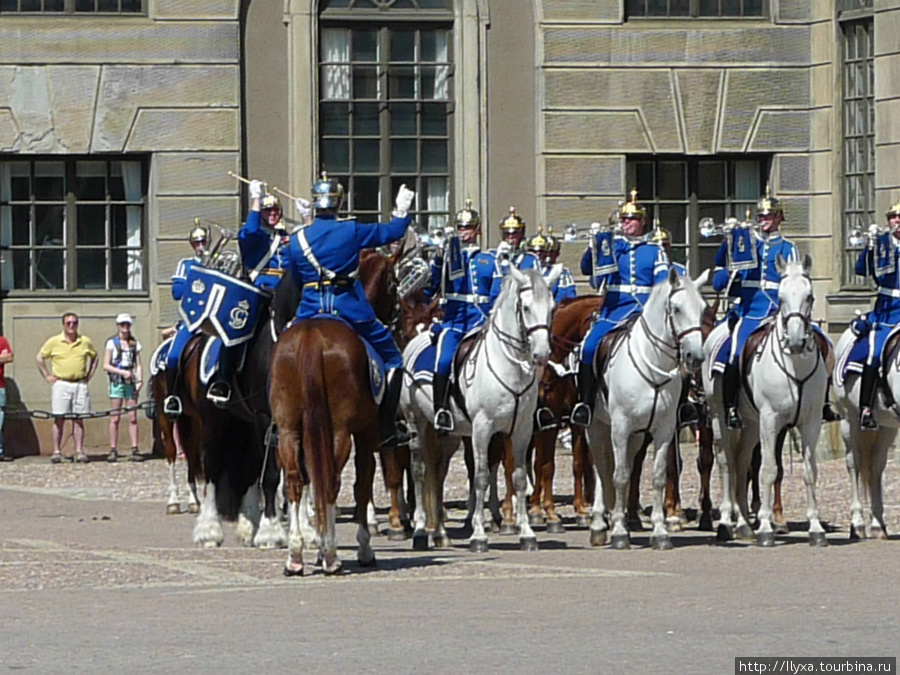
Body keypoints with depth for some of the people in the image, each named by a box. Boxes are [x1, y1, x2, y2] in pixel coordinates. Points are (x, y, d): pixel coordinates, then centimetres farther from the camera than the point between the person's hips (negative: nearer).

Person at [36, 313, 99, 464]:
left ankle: (79, 451, 4)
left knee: (78, 419, 2)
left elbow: (95, 358, 23)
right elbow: (40, 358, 11)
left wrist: (89, 375, 12)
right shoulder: (54, 342, 2)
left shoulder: (85, 342, 7)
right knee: (59, 419, -3)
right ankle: (57, 451, 1)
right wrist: (47, 376, 4)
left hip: (80, 384, 2)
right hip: (61, 384, -2)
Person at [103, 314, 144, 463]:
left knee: (133, 417, -1)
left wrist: (139, 380, -5)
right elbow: (106, 365, -2)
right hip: (116, 382, -2)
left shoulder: (134, 344, 12)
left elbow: (138, 365, 10)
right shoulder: (112, 343, 3)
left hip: (131, 382, 2)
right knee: (115, 418, -3)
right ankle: (113, 451, -1)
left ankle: (134, 450, -2)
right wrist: (122, 372, -14)